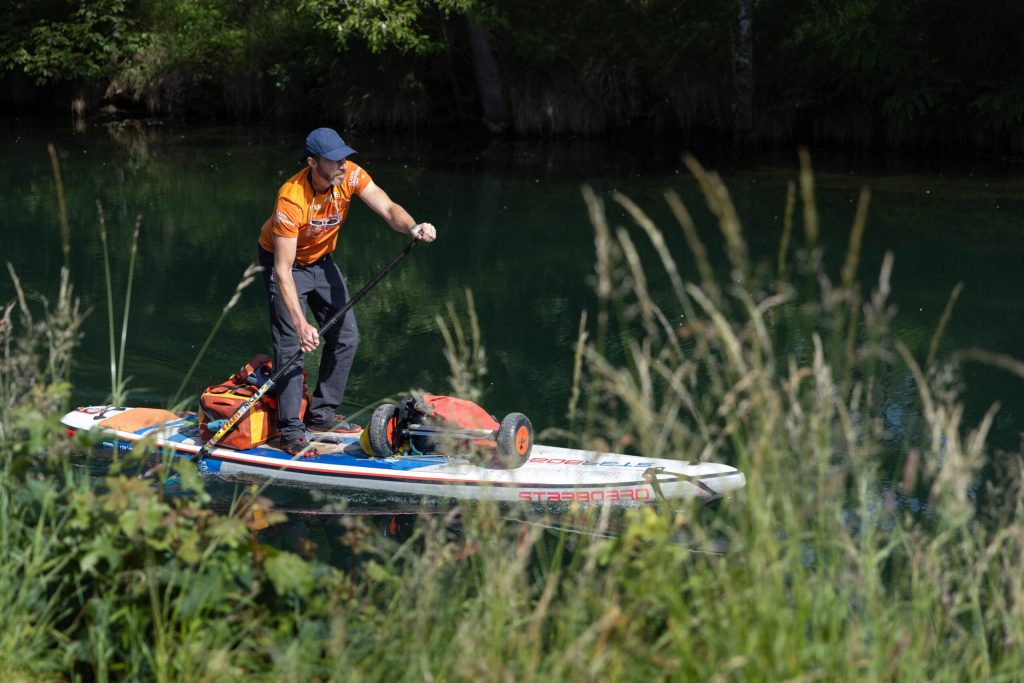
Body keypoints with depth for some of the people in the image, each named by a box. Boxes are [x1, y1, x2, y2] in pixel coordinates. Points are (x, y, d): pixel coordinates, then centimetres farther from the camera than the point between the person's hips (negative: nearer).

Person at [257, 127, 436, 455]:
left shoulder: (350, 176, -22)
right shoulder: (291, 199, -36)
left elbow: (388, 209, -30)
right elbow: (283, 269, -37)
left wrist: (412, 227, -54)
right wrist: (300, 323, -44)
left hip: (321, 261, 6)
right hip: (284, 262, -6)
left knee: (346, 336, 6)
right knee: (292, 343, -13)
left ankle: (321, 414, 20)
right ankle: (291, 432, -7)